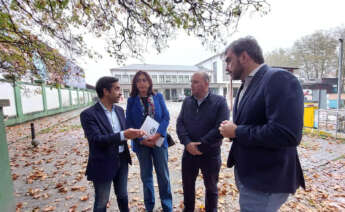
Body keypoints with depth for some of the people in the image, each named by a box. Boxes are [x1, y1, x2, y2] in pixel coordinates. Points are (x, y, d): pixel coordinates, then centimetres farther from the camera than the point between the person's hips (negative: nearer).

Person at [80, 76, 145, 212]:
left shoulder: (119, 110, 4)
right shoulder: (88, 114, -16)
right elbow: (96, 139, -25)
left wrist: (133, 133, -13)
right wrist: (123, 135, -35)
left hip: (122, 160, 6)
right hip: (103, 164, -5)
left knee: (122, 195, 25)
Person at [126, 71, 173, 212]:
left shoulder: (158, 97, 0)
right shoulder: (131, 100, 0)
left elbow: (166, 117, -4)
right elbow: (129, 123, -1)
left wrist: (157, 135, -16)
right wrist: (142, 139, -11)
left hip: (159, 140, 0)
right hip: (141, 142, 0)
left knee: (163, 174, 10)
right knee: (146, 175, 15)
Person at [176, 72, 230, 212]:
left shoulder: (219, 101, -10)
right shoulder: (187, 101, 3)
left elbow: (220, 128, -18)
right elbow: (179, 124, -2)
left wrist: (200, 146, -18)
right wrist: (187, 143, -17)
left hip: (210, 153, -3)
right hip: (189, 152, 4)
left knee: (211, 187, 19)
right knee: (187, 184, 21)